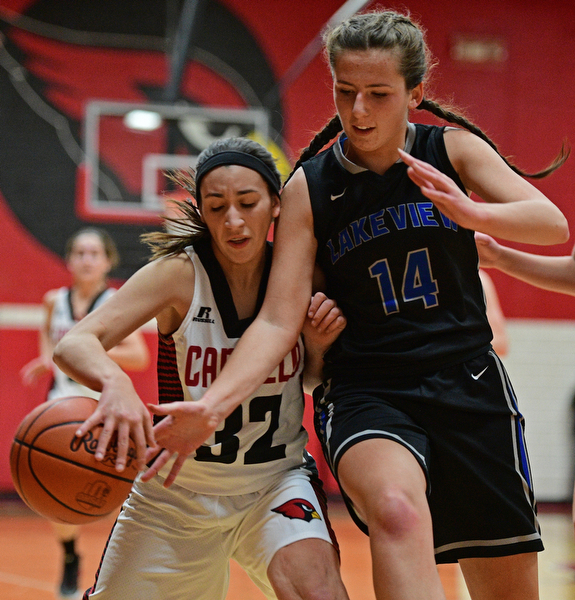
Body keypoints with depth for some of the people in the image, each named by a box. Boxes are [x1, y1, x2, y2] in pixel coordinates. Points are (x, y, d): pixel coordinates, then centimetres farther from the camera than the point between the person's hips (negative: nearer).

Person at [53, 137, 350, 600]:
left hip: (275, 483, 0)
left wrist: (322, 346, -17)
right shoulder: (179, 274, -16)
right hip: (179, 488, 0)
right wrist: (115, 382, -51)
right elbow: (74, 344, -29)